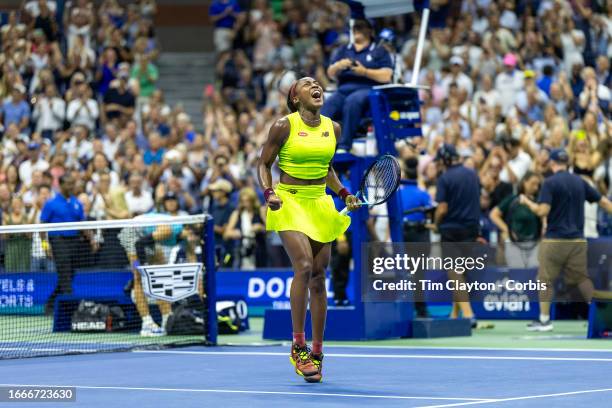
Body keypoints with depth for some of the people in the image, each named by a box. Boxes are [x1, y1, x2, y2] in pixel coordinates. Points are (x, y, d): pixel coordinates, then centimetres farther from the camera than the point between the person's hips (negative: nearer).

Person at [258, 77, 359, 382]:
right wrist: (268, 193, -15)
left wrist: (344, 194, 9)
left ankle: (316, 353, 10)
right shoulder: (284, 126, -7)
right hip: (289, 203, -5)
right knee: (304, 265, -23)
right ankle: (298, 346, -16)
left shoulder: (333, 128, 7)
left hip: (320, 205, 5)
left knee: (318, 277, 3)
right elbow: (264, 164, 1)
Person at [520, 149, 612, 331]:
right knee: (582, 278, 11)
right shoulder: (579, 182, 7)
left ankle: (544, 319, 4)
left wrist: (526, 201, 0)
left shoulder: (550, 182, -8)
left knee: (546, 279, 4)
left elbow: (542, 211, -16)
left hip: (554, 240, -5)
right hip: (578, 240, 5)